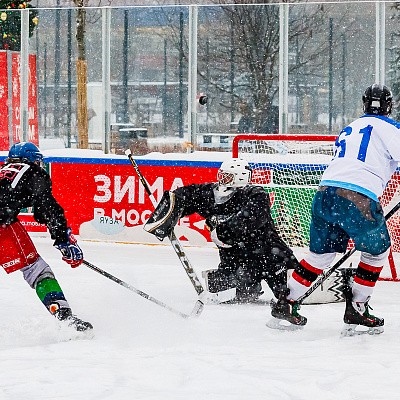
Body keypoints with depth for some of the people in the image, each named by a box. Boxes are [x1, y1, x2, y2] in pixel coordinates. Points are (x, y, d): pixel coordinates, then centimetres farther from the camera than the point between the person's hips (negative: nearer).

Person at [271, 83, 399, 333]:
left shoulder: (348, 130, 28)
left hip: (325, 192, 6)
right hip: (358, 200, -6)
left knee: (321, 253, 20)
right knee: (378, 249, 17)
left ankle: (287, 302, 17)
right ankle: (356, 308, 15)